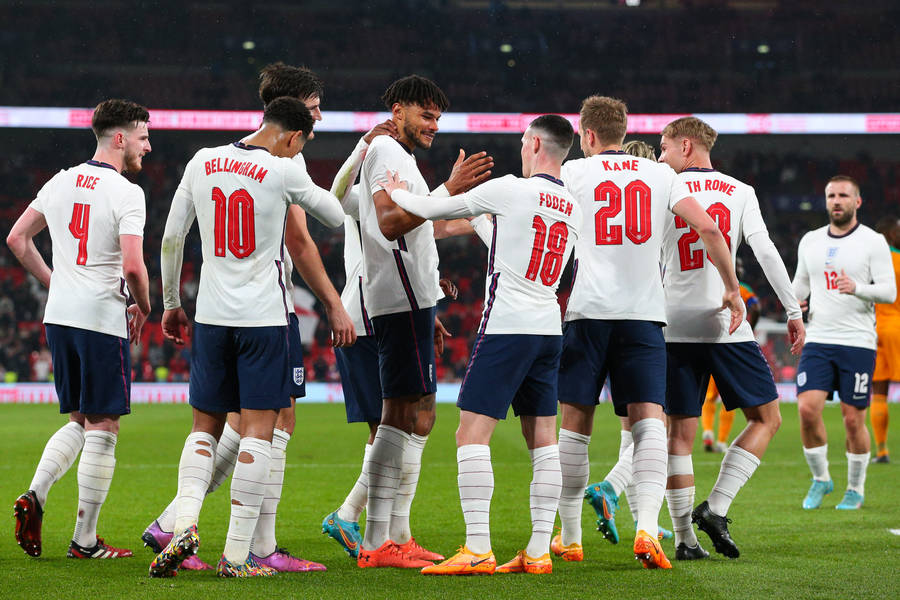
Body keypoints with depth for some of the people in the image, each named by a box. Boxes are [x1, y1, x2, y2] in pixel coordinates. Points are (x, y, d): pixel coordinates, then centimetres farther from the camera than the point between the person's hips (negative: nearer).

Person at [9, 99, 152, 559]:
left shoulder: (61, 182, 9)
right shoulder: (126, 193, -12)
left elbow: (17, 238, 16)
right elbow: (133, 266, -20)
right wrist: (143, 307, -2)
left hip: (58, 315, 7)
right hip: (103, 320, -7)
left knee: (78, 422, 18)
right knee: (102, 429, 1)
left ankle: (35, 494, -2)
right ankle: (85, 540, 2)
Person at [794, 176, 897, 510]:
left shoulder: (873, 242, -1)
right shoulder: (810, 241, 13)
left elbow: (889, 291, -7)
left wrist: (857, 288, -25)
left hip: (857, 343, -3)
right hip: (817, 341, 3)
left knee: (853, 419, -1)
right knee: (807, 408, -12)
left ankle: (856, 488, 17)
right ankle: (820, 479, 8)